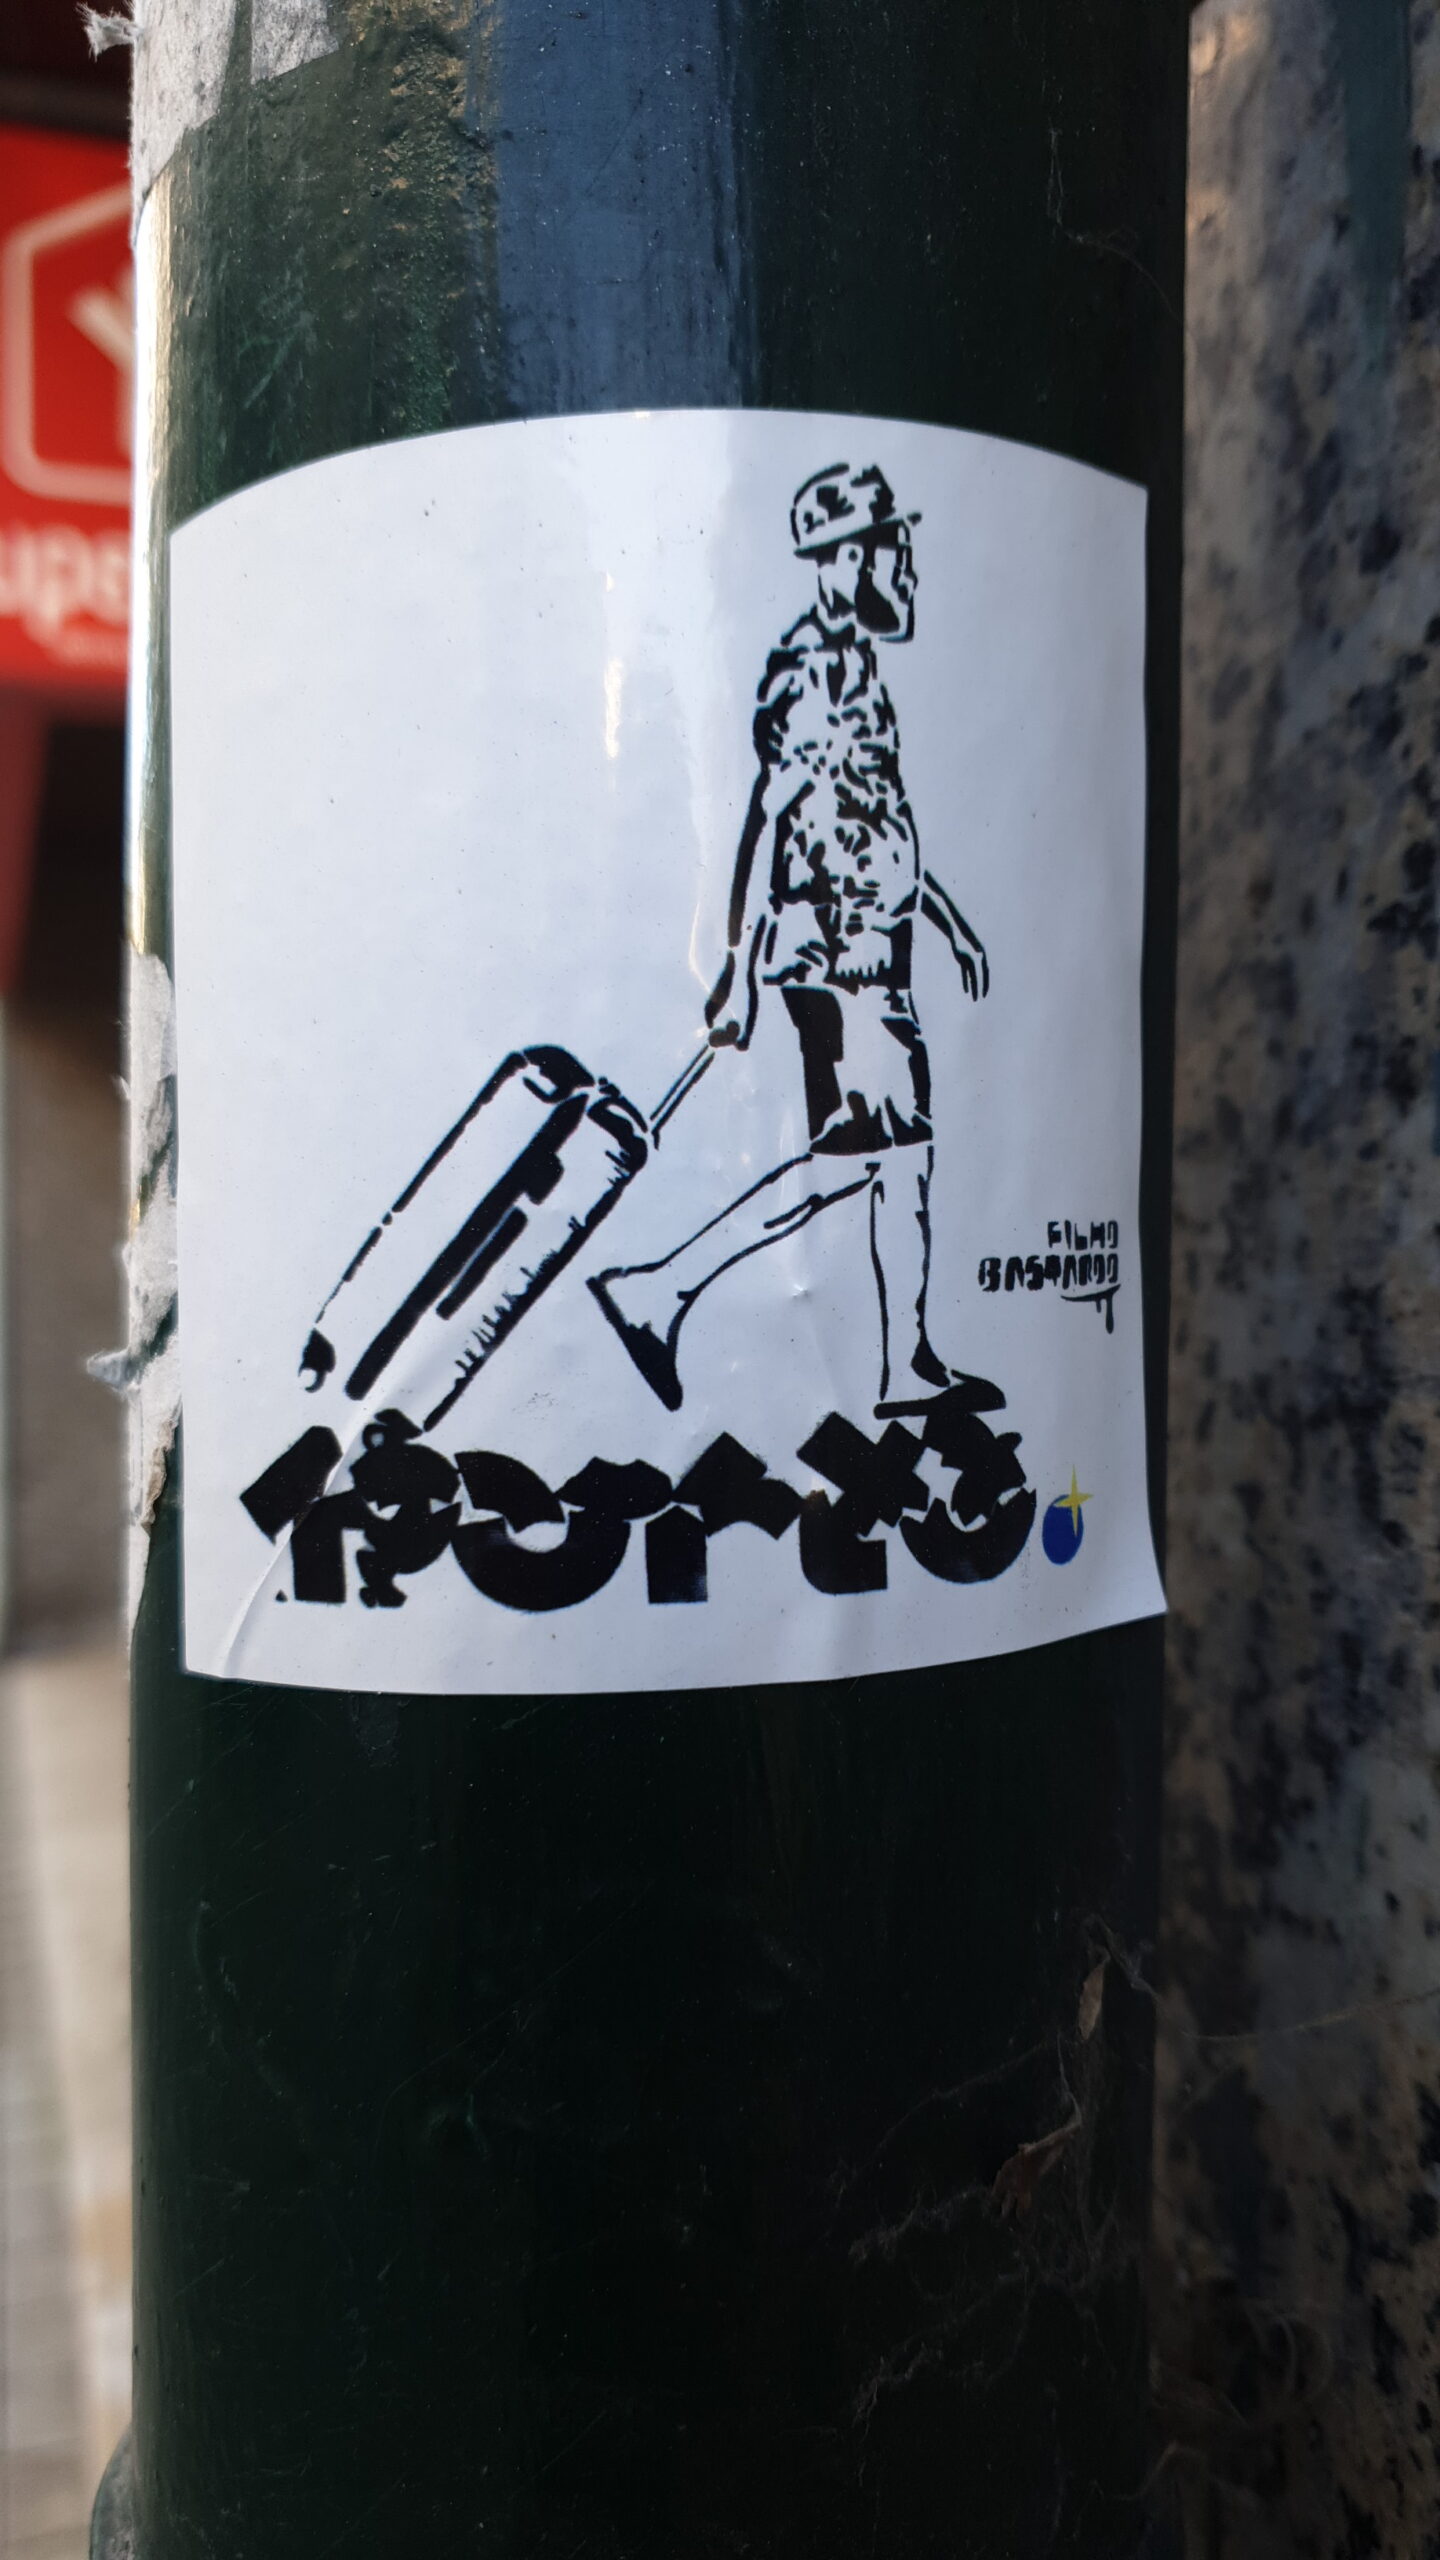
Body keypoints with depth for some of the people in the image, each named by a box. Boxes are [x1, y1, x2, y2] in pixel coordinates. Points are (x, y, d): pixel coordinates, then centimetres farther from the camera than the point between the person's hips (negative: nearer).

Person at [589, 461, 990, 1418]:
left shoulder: (853, 663, 18)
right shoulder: (819, 670, -13)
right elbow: (768, 820, -19)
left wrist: (949, 916, 30)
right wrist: (741, 972, -22)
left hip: (871, 947, 10)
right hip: (838, 946, -10)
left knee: (902, 1149, 8)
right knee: (862, 1152, -10)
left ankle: (909, 1368, 15)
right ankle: (662, 1291, -5)